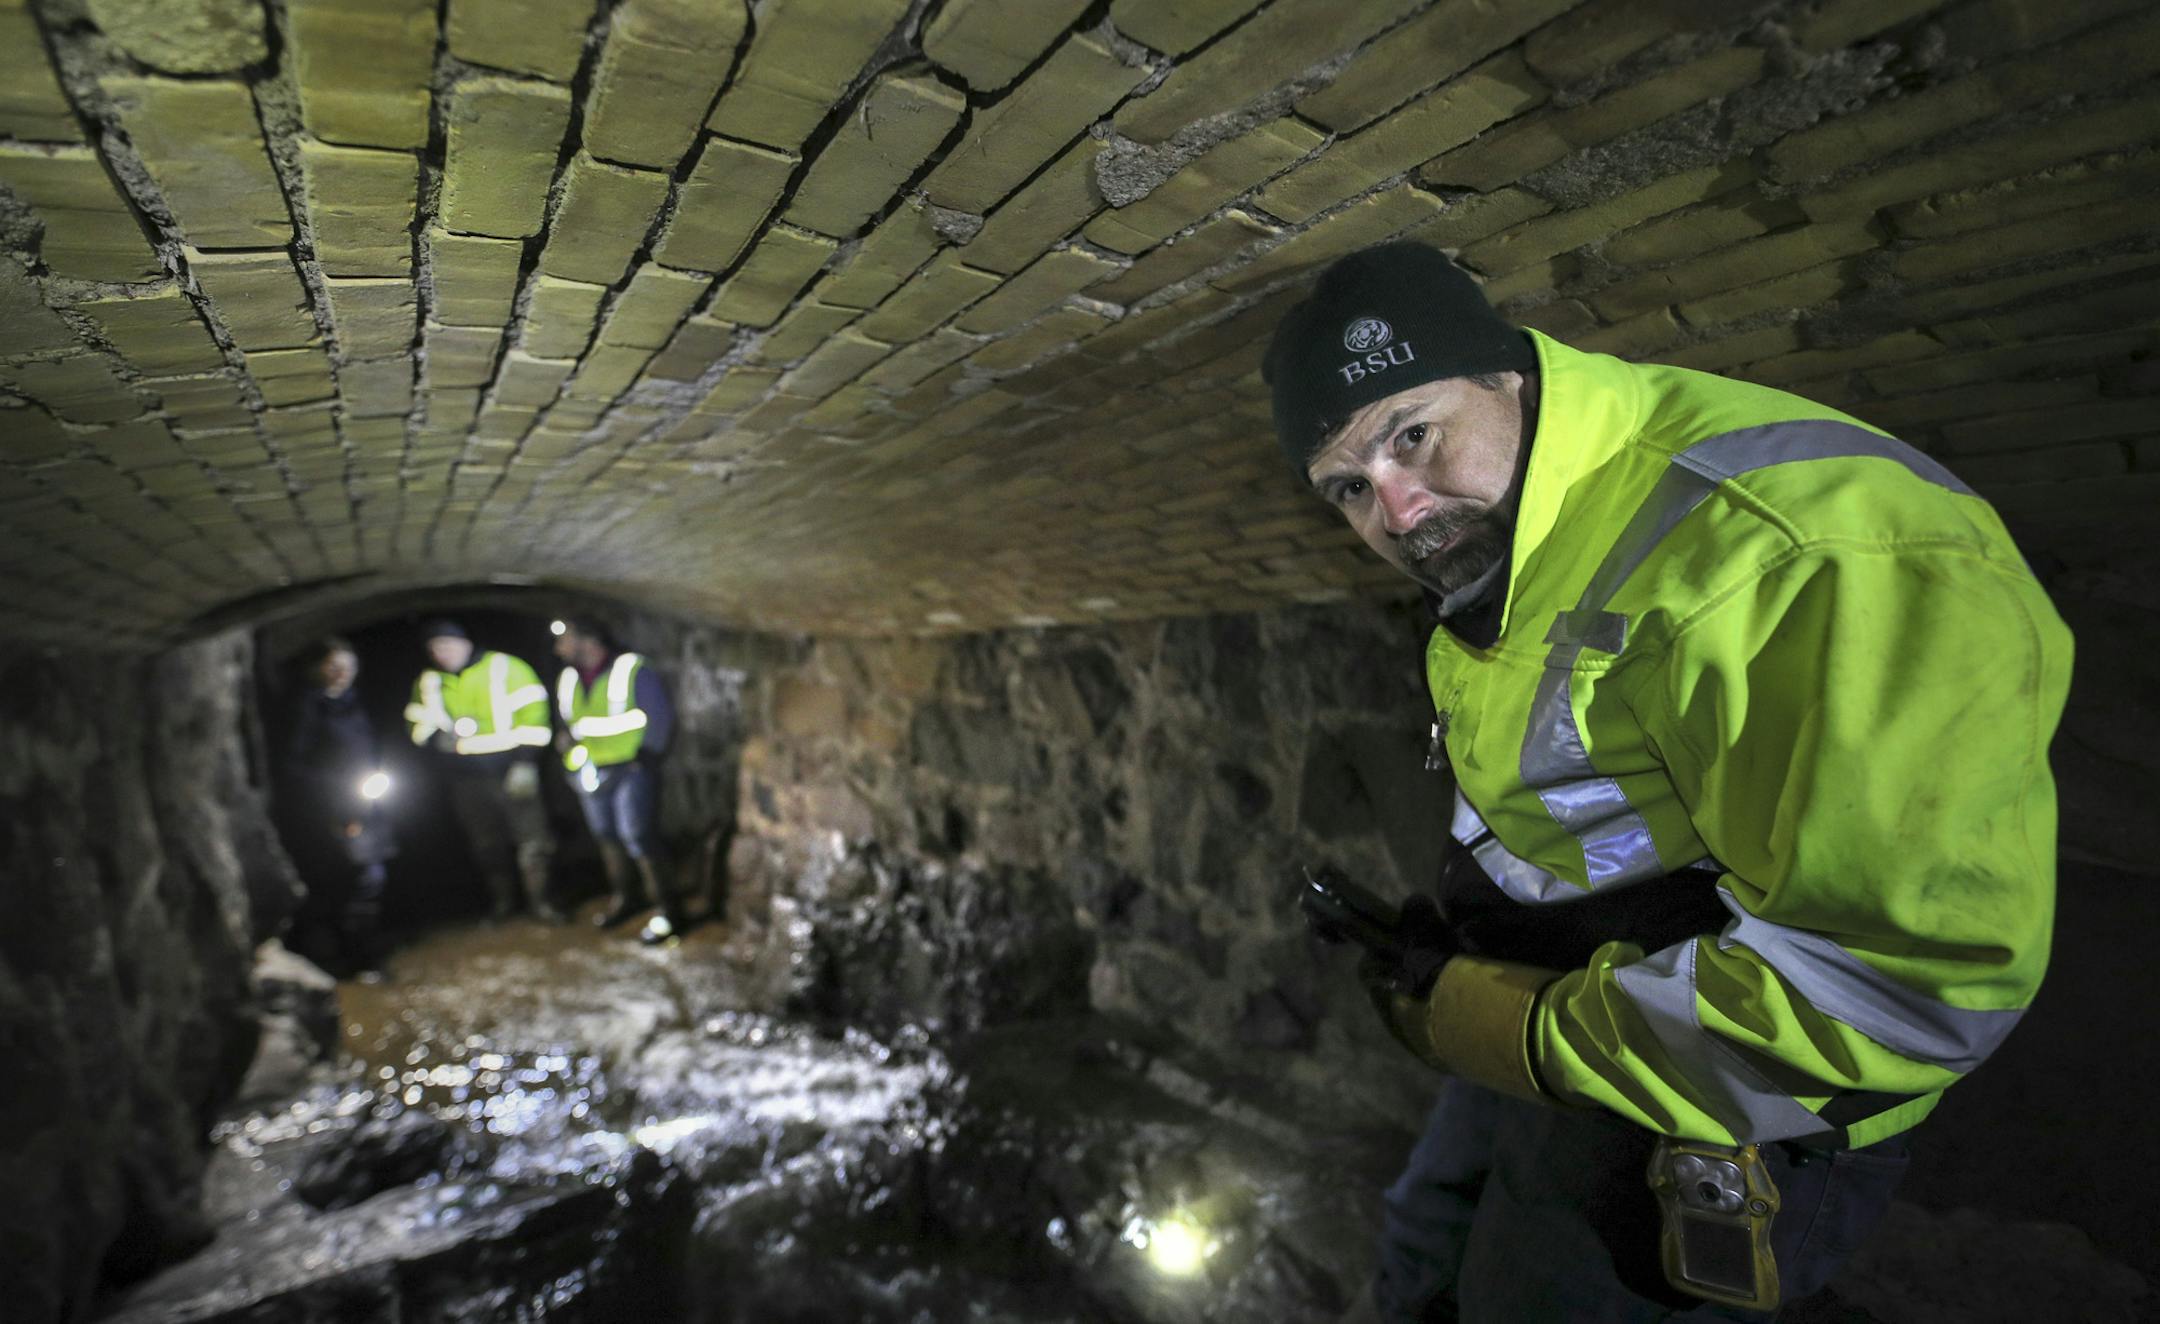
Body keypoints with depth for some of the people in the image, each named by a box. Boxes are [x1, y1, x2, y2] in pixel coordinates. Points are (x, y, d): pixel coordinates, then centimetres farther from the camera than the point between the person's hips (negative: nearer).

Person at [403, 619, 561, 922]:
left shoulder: (504, 668, -6)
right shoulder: (429, 683, 9)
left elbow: (532, 712, -9)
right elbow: (419, 724, 18)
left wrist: (524, 759, -14)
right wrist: (434, 734, -7)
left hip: (512, 771, -4)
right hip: (468, 780, 4)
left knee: (532, 838, -2)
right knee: (487, 847, 13)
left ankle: (539, 900, 13)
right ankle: (502, 905, 28)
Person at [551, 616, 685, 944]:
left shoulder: (633, 670, -13)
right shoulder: (567, 679, 9)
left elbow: (661, 716, -10)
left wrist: (647, 755, -13)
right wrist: (567, 739, 4)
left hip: (630, 769, -7)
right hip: (590, 772, 7)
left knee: (637, 839, -10)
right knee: (606, 837, 15)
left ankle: (667, 908, 0)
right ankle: (624, 896, 34)